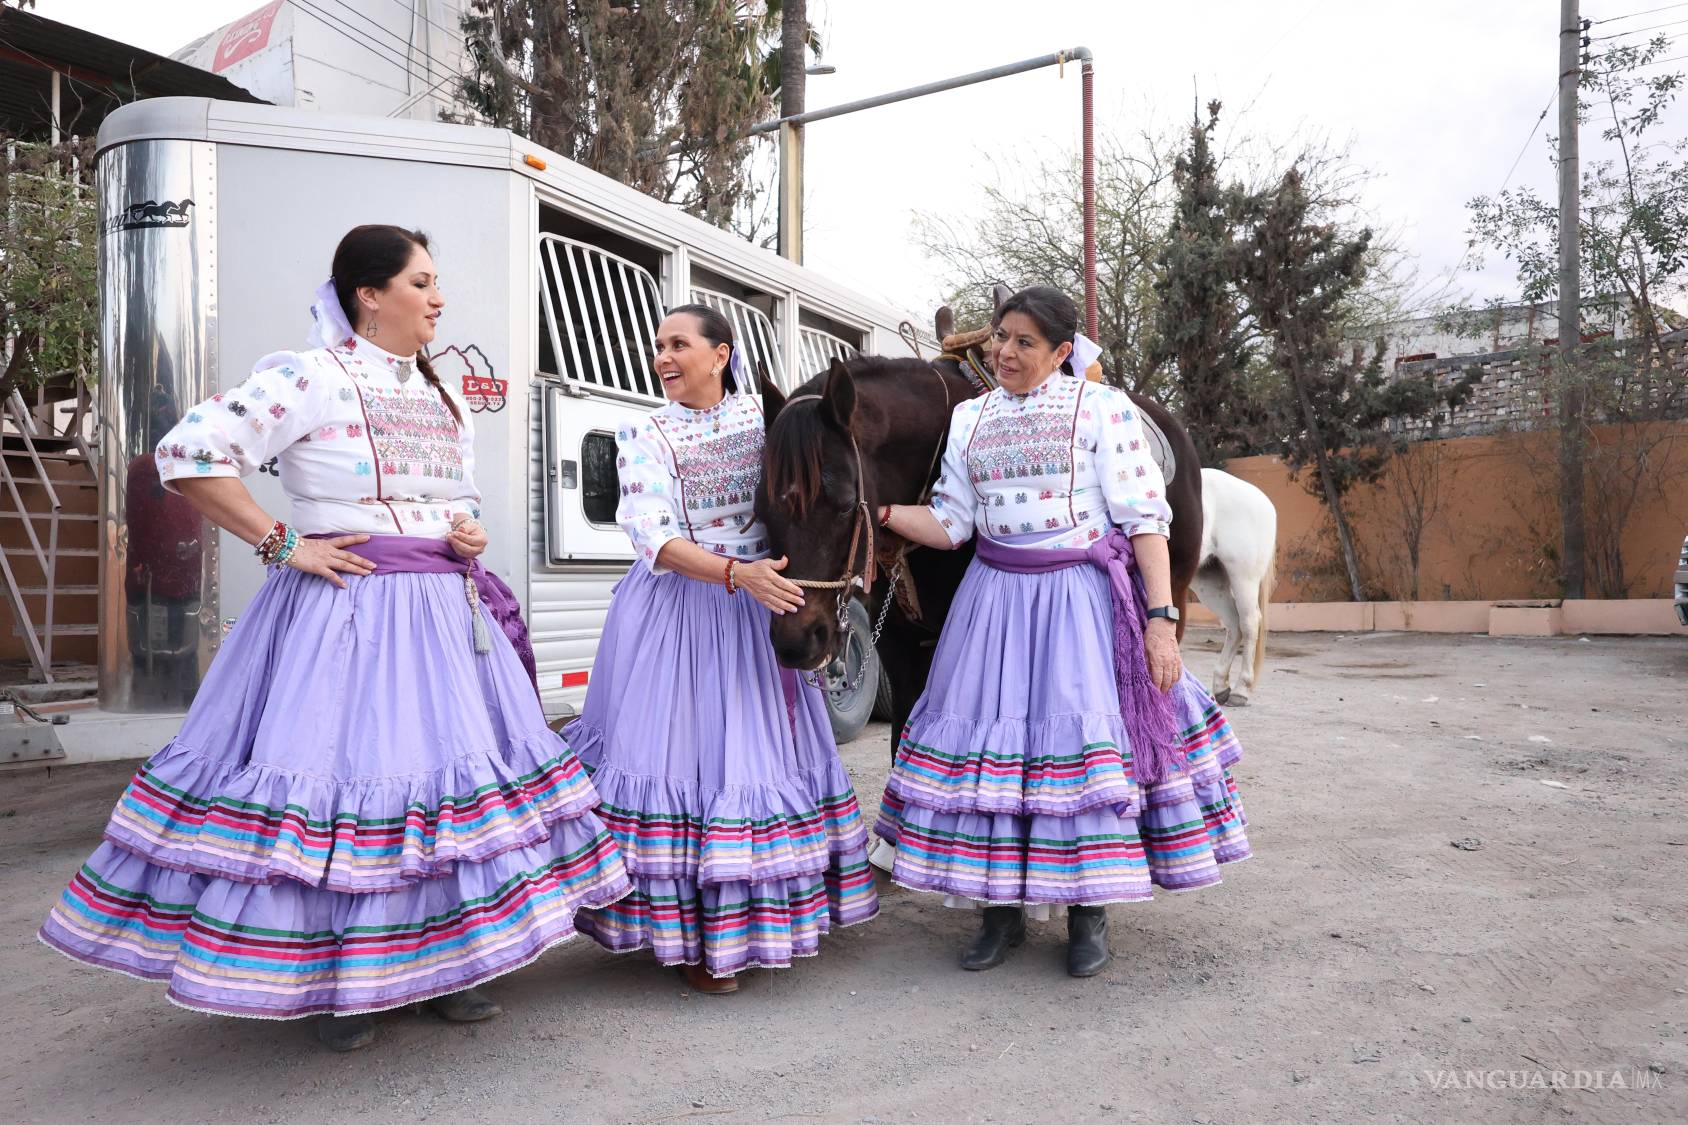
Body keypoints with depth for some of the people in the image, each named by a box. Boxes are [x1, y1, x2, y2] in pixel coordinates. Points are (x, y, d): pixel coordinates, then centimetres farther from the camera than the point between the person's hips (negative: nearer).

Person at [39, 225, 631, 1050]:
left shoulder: (441, 396, 16)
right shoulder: (306, 377, -7)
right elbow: (187, 455, -14)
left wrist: (471, 535, 4)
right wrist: (282, 545, -14)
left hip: (445, 611, 7)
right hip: (344, 609, -7)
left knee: (454, 765, 9)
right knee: (339, 770, -3)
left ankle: (440, 961, 24)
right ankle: (331, 980, 17)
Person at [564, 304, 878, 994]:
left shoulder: (767, 418, 6)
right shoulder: (646, 437, -1)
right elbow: (654, 537, -14)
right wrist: (736, 573, -28)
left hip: (765, 605, 3)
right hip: (677, 613, -2)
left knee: (765, 754, 6)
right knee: (676, 752, -3)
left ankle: (755, 916, 23)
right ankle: (690, 936, 12)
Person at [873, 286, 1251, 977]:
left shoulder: (1102, 408, -2)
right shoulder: (970, 419, 11)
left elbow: (1144, 517, -7)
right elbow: (951, 524, 6)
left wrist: (1161, 618, -14)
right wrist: (879, 511, -11)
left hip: (1083, 596, -4)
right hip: (995, 597, 4)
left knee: (1085, 736, -3)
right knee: (989, 735, 4)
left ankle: (1089, 914, 16)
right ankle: (1002, 908, 20)